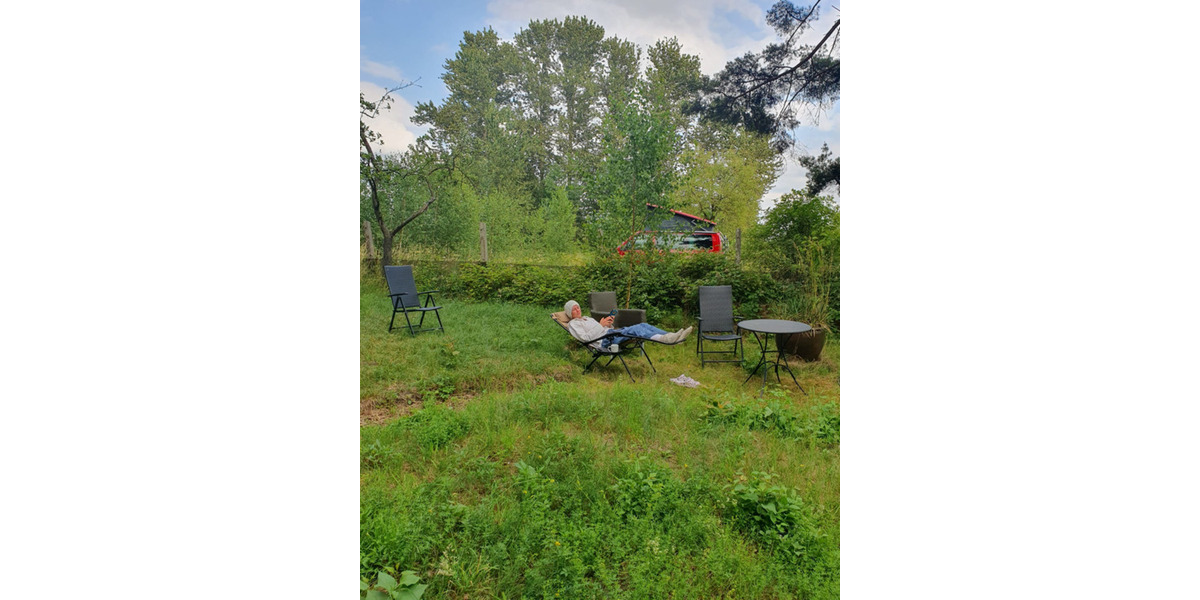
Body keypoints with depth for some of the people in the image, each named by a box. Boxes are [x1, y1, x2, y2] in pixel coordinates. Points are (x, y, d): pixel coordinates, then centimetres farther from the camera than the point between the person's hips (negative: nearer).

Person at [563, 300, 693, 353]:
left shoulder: (587, 318, 33)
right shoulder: (573, 324, 10)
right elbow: (585, 337, -8)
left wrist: (609, 323, 6)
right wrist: (601, 325, -8)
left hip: (610, 334, 8)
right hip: (603, 342, -8)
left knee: (643, 325, -12)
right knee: (633, 329, -32)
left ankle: (673, 336, -25)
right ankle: (663, 338, -49)